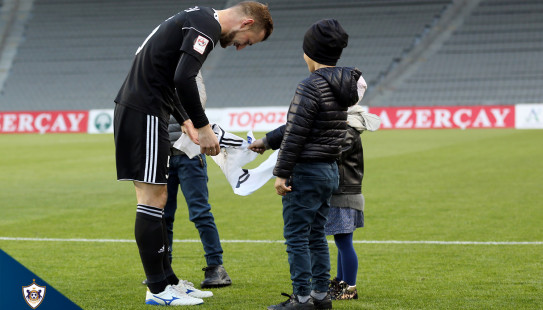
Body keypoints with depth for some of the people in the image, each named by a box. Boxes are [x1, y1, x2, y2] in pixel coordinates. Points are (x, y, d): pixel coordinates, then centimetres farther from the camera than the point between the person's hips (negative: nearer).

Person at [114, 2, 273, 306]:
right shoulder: (207, 26, -12)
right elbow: (183, 79, -24)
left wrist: (188, 124, 19)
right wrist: (203, 127, -15)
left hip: (136, 108, 10)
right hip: (145, 113, -10)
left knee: (157, 199, 13)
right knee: (152, 199, -6)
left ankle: (167, 280, 19)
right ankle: (158, 290, -2)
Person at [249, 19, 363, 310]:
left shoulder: (310, 87, -18)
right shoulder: (340, 86, 10)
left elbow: (296, 134, -19)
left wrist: (281, 173, -14)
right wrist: (266, 141, 24)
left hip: (306, 171, -9)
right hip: (329, 170, 9)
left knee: (296, 236, -2)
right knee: (316, 235, 15)